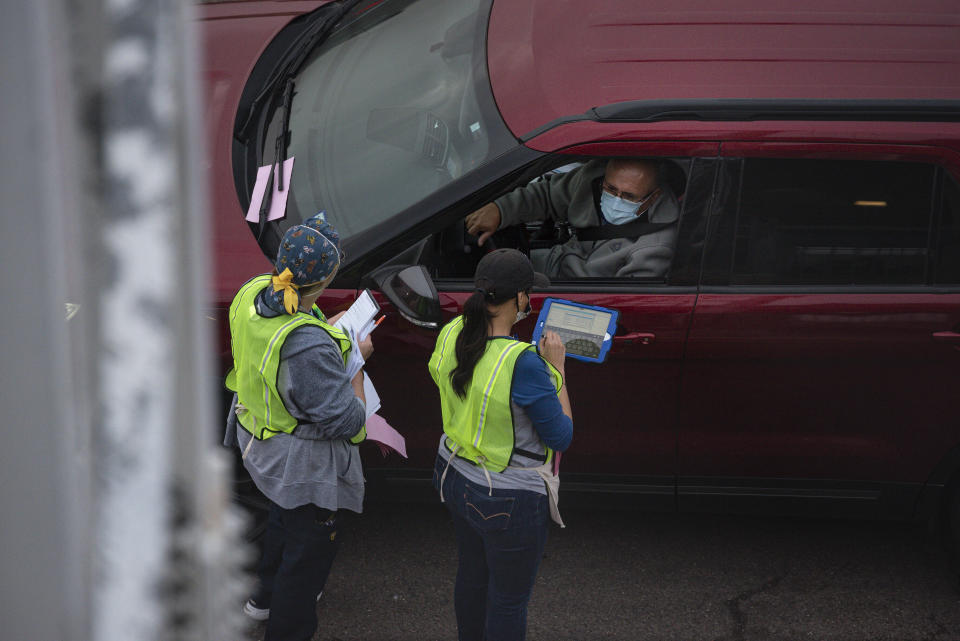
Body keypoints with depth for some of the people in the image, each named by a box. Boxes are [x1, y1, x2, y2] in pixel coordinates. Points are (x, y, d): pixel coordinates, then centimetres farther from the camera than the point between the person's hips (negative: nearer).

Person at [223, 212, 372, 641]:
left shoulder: (251, 294, -14)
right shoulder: (311, 347, -39)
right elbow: (346, 421, -27)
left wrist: (330, 330, 5)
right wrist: (356, 360, -16)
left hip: (256, 440, 9)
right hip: (303, 462, -9)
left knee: (284, 517, 34)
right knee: (309, 543, 14)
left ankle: (266, 597, 58)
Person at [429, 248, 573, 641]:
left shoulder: (451, 334, -10)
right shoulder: (523, 362, -32)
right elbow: (561, 437, -20)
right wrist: (556, 369, -11)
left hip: (455, 476, 8)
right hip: (508, 501, -8)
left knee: (471, 575, 30)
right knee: (509, 600, 15)